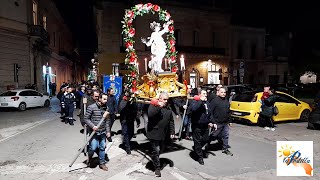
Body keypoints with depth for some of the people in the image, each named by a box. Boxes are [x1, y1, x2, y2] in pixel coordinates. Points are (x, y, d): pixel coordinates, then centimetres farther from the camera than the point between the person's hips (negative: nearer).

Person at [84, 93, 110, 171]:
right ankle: (89, 158, 28)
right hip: (94, 132, -4)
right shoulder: (91, 107, -10)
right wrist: (92, 126, -19)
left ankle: (102, 163, 27)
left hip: (103, 132, 4)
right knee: (93, 147, -5)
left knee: (102, 148, 11)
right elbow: (86, 118, -8)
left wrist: (108, 131, 9)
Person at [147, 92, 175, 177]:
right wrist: (159, 107, -29)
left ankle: (155, 162, 36)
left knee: (158, 150, 17)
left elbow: (171, 121, 15)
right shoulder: (153, 105, -7)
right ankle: (157, 168, 10)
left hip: (163, 134, 6)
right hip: (154, 133, -5)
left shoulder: (168, 108, 10)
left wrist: (172, 132, 11)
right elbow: (150, 114, -27)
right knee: (156, 150, -5)